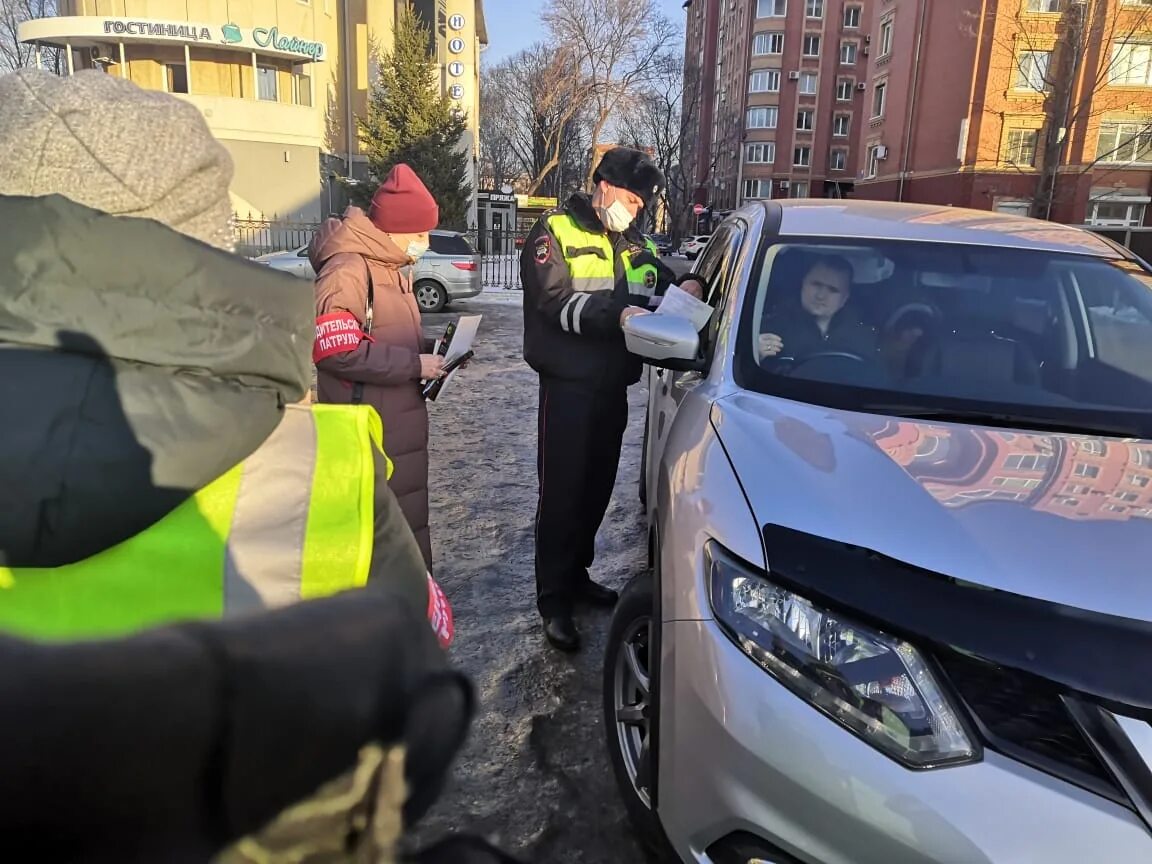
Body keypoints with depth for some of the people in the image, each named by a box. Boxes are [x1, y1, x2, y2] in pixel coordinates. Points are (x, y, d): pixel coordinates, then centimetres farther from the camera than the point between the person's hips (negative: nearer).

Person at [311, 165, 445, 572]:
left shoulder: (393, 267, 15)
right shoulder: (346, 270, -17)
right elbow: (335, 348, -26)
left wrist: (430, 352, 4)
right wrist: (415, 364, -21)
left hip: (401, 422, 10)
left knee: (407, 517, 19)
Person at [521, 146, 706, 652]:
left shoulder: (632, 245, 17)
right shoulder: (555, 232, -4)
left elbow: (660, 285, 17)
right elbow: (557, 303, -17)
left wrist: (684, 289, -7)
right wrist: (618, 312, -28)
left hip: (613, 386, 7)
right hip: (568, 386, -7)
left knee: (597, 487, 14)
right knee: (562, 491, -2)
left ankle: (576, 575, 30)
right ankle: (553, 599, 8)